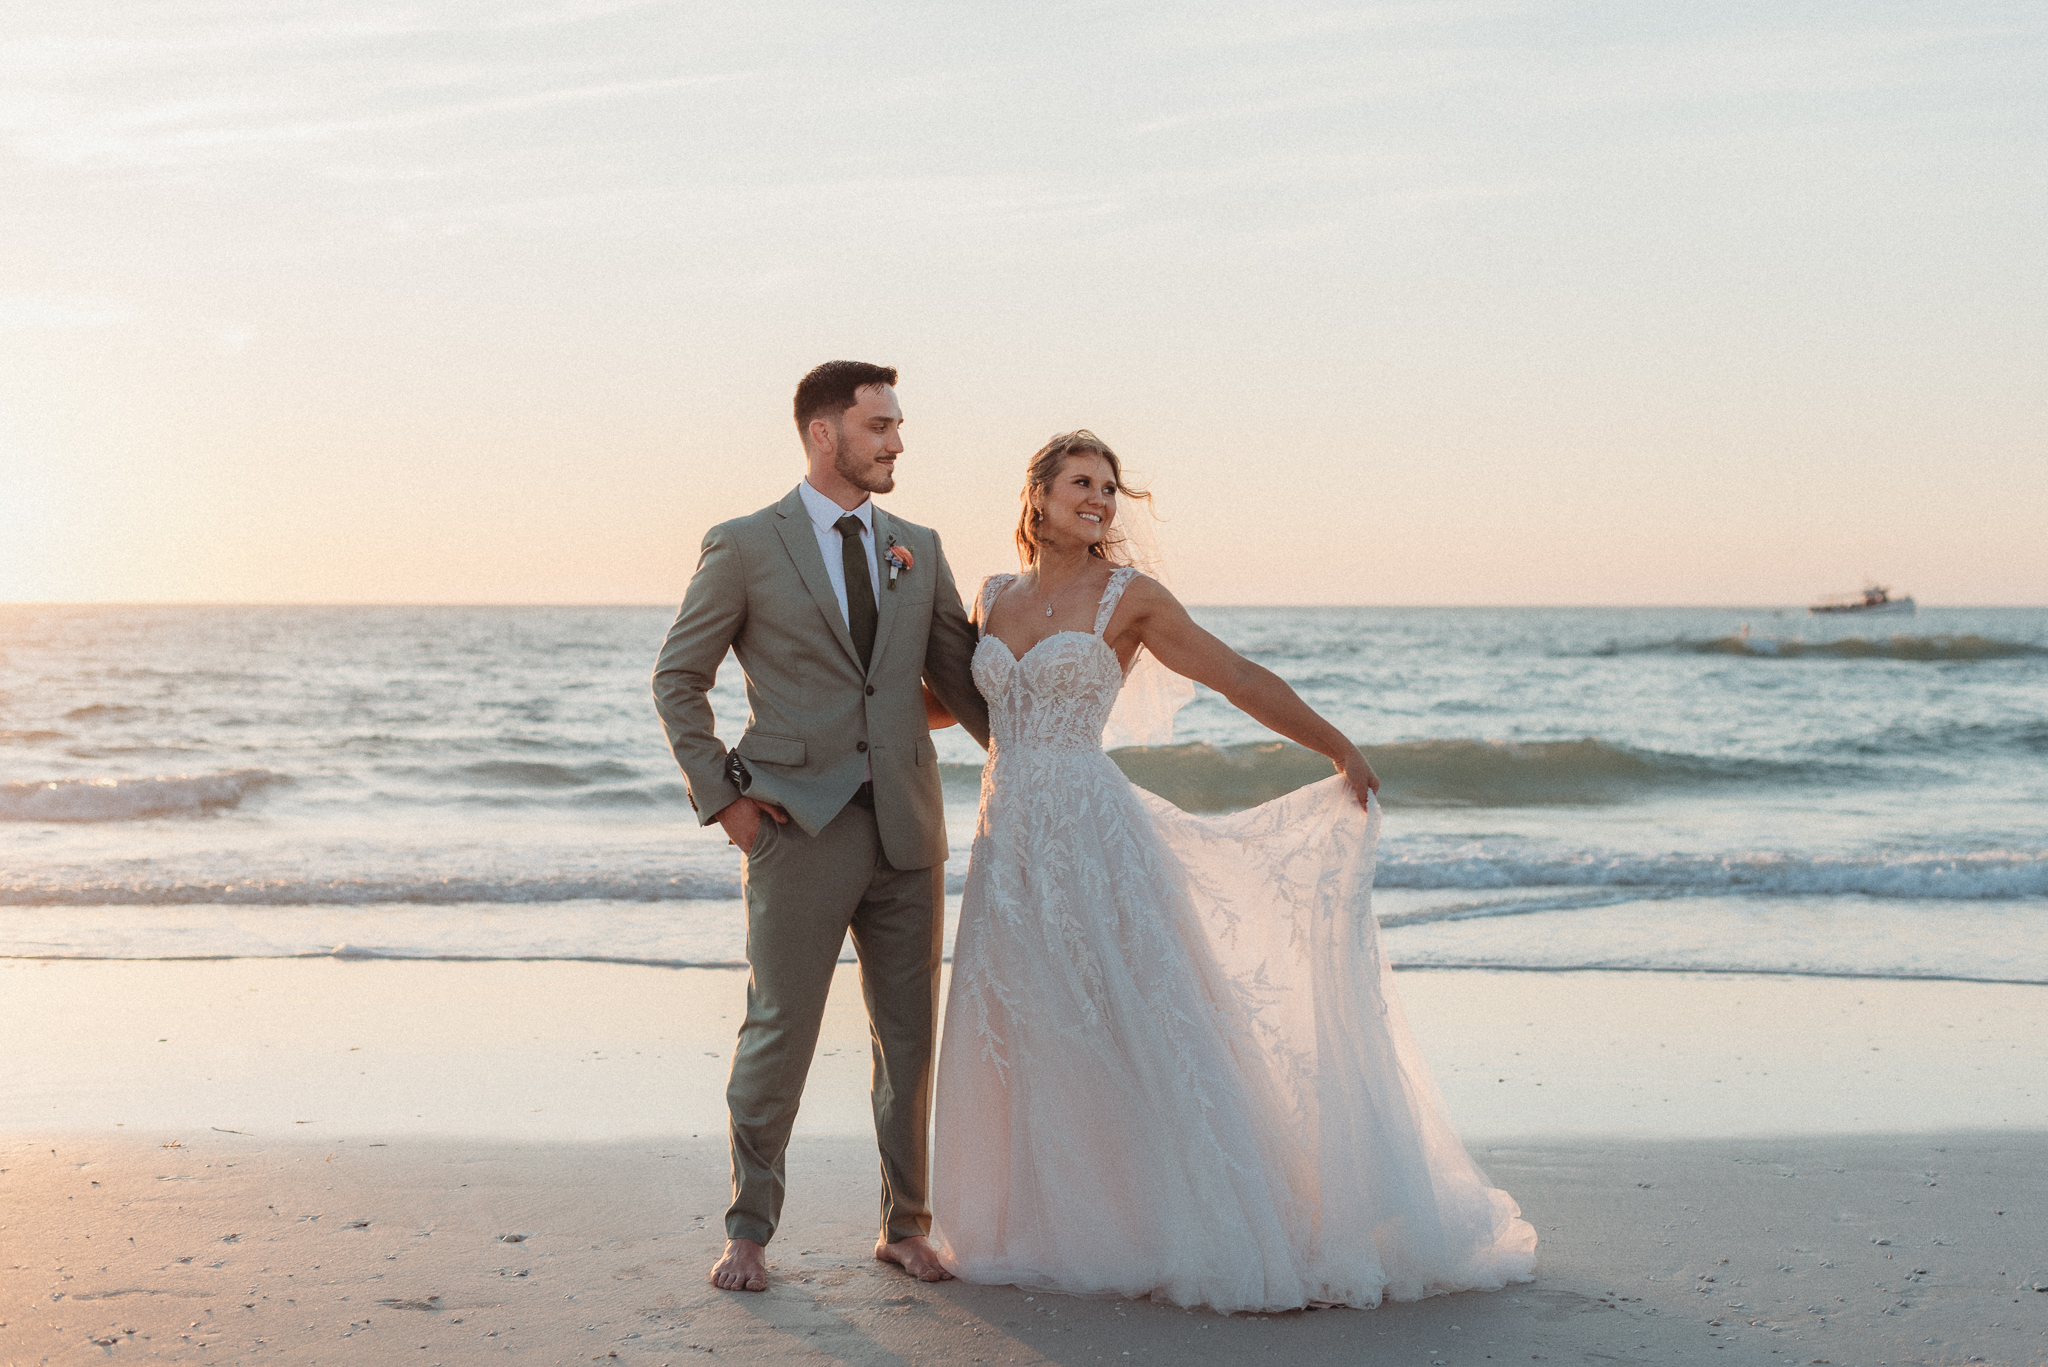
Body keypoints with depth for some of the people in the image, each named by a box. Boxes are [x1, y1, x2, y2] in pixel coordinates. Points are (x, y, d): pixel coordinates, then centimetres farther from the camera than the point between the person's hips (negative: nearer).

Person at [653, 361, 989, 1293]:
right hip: (802, 828, -4)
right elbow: (677, 681, 4)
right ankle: (749, 1231, 15)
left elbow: (962, 674, 16)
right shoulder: (745, 548, 0)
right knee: (779, 1032, -1)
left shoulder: (918, 550, 12)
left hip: (906, 830, 4)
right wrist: (720, 794, -3)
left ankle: (905, 1224, 23)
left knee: (909, 1036, 9)